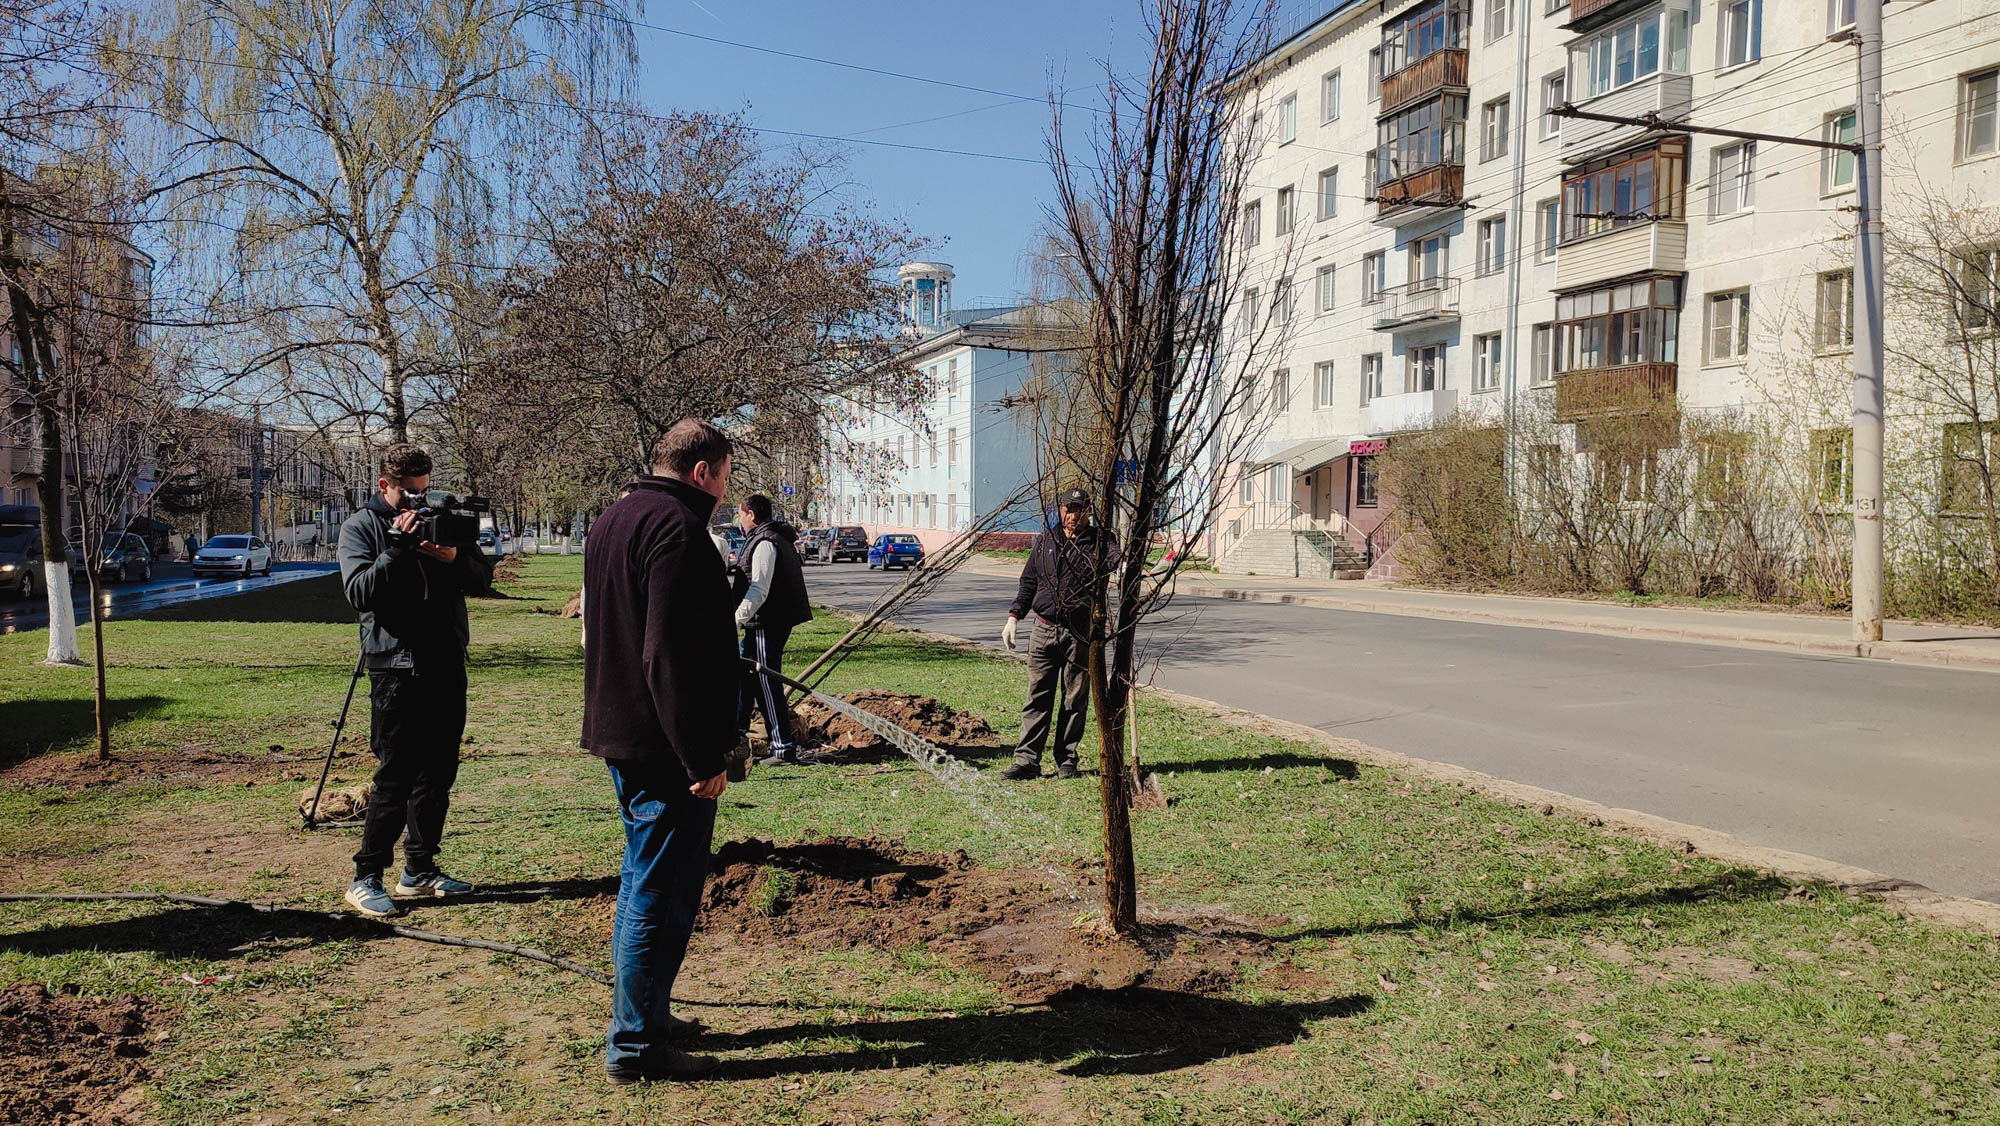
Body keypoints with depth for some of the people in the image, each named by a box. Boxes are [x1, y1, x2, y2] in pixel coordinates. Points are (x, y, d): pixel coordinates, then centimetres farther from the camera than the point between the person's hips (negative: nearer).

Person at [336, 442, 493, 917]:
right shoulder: (361, 527, 0)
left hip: (447, 665, 5)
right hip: (396, 667, -5)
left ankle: (420, 870, 20)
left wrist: (454, 557, -13)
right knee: (395, 776, -6)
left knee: (438, 774, 10)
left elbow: (483, 578, 7)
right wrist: (398, 547, -21)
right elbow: (358, 592, -13)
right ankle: (365, 878, 4)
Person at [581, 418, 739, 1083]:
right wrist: (703, 759, -22)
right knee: (661, 895, -1)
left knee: (643, 881, 21)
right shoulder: (677, 529, -18)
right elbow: (670, 658, -26)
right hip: (664, 747, -10)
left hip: (620, 733, 10)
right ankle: (636, 1046, 8)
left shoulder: (614, 520, 14)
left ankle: (644, 1013, 33)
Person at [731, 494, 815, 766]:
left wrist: (736, 620, -26)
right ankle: (736, 731, 35)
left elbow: (759, 590, -24)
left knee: (767, 685, -7)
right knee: (745, 676, 21)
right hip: (772, 622, 11)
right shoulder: (779, 537, 16)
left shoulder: (764, 543, -17)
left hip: (767, 624, -11)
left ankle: (784, 748, -5)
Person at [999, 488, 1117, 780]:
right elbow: (1029, 582, 18)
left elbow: (1116, 558, -20)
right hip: (1045, 628, 2)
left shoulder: (1098, 541, 1)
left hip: (1081, 632, -2)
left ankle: (1066, 761, 15)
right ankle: (1027, 760, 3)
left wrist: (1122, 564, -44)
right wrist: (1014, 615, 9)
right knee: (1038, 696, 1)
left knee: (1075, 699, 5)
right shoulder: (1046, 540, 12)